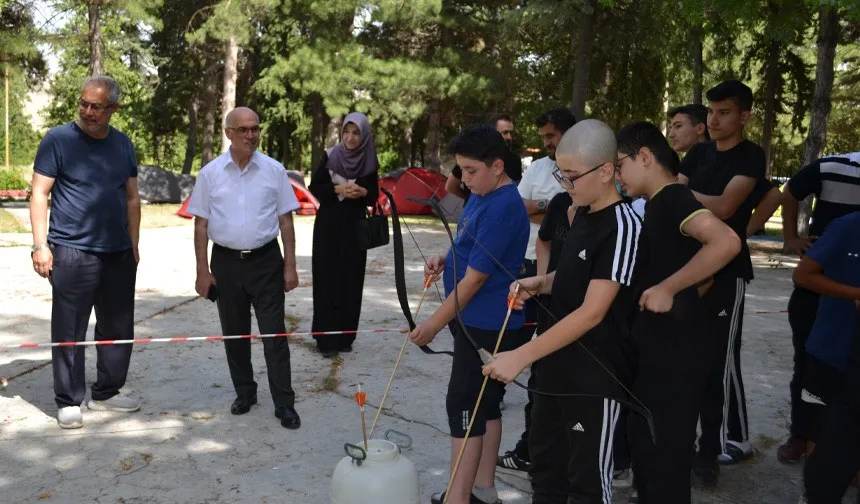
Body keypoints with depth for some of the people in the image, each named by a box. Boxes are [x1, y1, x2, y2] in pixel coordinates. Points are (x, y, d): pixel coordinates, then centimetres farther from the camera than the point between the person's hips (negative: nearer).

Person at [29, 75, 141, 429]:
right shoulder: (58, 140, -4)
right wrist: (40, 245, -13)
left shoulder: (123, 145, 10)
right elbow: (39, 194, -6)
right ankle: (69, 402, 14)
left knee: (118, 328, 11)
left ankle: (106, 393, 25)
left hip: (119, 253, 5)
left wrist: (134, 244, 11)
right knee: (69, 331, 2)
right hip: (72, 252, -5)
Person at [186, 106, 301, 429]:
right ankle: (244, 392, 29)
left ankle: (284, 404, 5)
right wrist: (202, 271, -1)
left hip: (266, 260, -1)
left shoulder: (274, 170, -1)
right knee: (234, 334, 12)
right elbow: (201, 225, 2)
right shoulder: (210, 173, 0)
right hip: (226, 261, 2)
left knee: (274, 334, -2)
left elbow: (285, 221, 1)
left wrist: (290, 266, -2)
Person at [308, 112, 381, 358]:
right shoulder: (330, 155, -3)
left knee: (351, 281, 4)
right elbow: (314, 186, -2)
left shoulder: (370, 163, 3)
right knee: (327, 279, -3)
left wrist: (362, 192, -14)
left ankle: (345, 336, 15)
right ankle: (326, 338, 4)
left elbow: (374, 197, 8)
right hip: (328, 224, -2)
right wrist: (338, 189, -17)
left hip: (355, 226, 2)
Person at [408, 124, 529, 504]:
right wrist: (444, 260, 2)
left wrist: (434, 324, -16)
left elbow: (475, 278, -22)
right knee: (484, 403, 16)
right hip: (477, 320, 10)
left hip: (488, 325, -10)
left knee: (464, 404, -4)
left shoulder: (503, 208, -22)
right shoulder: (480, 196, 9)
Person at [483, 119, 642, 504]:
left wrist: (521, 356, -27)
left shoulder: (622, 226, -21)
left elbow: (592, 312, -25)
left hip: (593, 378, -8)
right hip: (556, 367, 8)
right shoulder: (582, 215, 6)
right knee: (545, 466, 21)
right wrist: (540, 283, -1)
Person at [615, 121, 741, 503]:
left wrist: (667, 290, -27)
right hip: (652, 347, 10)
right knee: (645, 447, 21)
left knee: (664, 456, 2)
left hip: (672, 352, -10)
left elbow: (726, 242, -34)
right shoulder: (660, 204, 13)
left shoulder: (673, 198, -17)